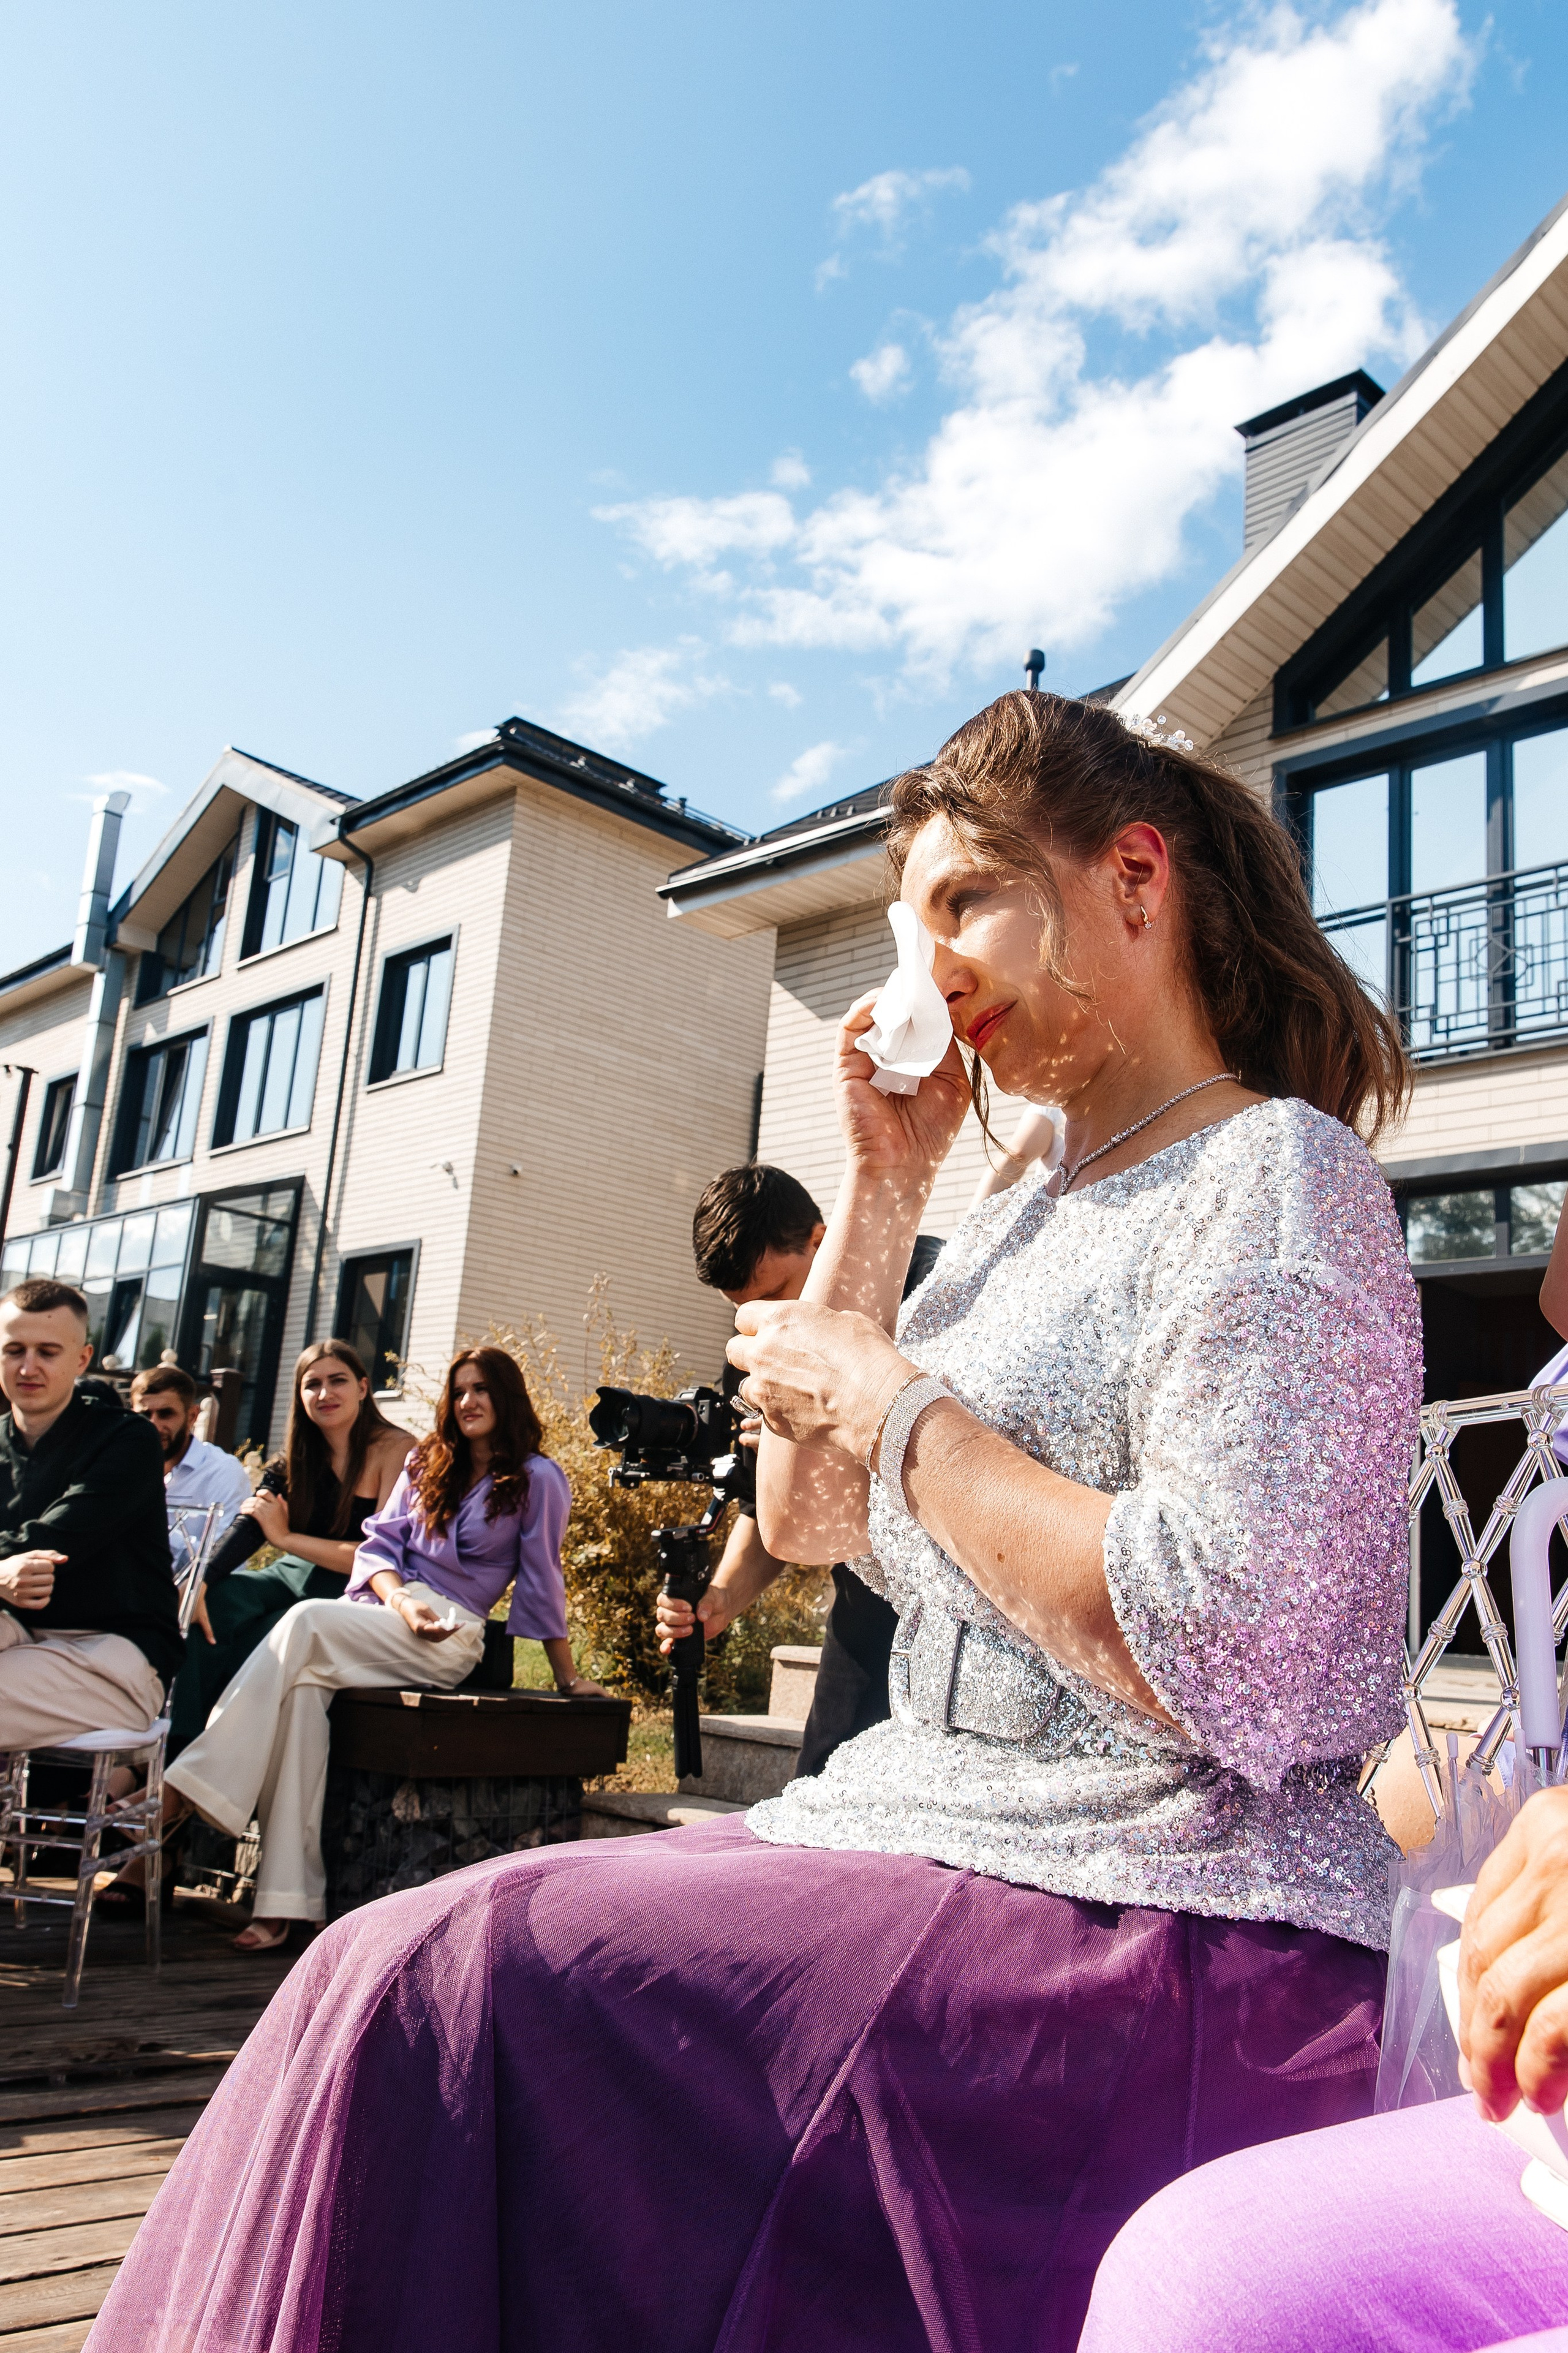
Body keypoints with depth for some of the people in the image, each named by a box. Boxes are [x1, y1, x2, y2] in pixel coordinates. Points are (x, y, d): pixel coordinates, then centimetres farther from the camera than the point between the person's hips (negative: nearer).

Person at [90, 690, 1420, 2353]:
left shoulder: (1276, 1177, -11)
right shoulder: (1029, 1220, 16)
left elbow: (1235, 1672, -23)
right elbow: (806, 1524, 15)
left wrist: (892, 1405, -14)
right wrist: (880, 1192, 7)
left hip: (1169, 1945, -8)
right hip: (949, 1840, 8)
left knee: (438, 1988, -18)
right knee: (419, 1979, -3)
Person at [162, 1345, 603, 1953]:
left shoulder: (537, 1479, 4)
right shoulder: (426, 1462, 21)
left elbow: (541, 1581, 7)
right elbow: (378, 1542, 13)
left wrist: (568, 1679, 9)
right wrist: (399, 1600, -7)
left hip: (450, 1635, -5)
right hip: (384, 1612, 5)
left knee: (308, 1622, -29)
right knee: (306, 1684, -28)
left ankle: (196, 1787, -30)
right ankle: (287, 1902, -31)